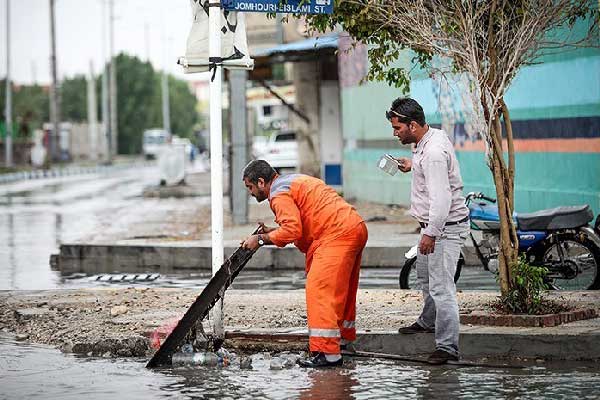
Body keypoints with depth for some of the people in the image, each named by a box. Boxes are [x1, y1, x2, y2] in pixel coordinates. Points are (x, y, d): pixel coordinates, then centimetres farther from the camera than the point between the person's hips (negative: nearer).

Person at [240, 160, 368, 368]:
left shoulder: (279, 193, -7)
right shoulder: (292, 181, 25)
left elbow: (292, 230, -18)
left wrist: (262, 239, -9)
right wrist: (273, 232, 16)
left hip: (339, 234, -11)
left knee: (319, 288, -12)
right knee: (341, 288, 23)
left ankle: (327, 352, -17)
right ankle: (343, 339, 38)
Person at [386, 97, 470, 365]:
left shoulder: (433, 153, -27)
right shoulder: (434, 136, 5)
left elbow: (441, 199, -31)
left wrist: (430, 234, -29)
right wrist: (413, 165, 17)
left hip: (446, 226, -11)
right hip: (436, 224, 11)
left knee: (441, 287, -14)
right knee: (424, 275, 29)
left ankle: (448, 347, -14)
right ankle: (429, 321, 50)